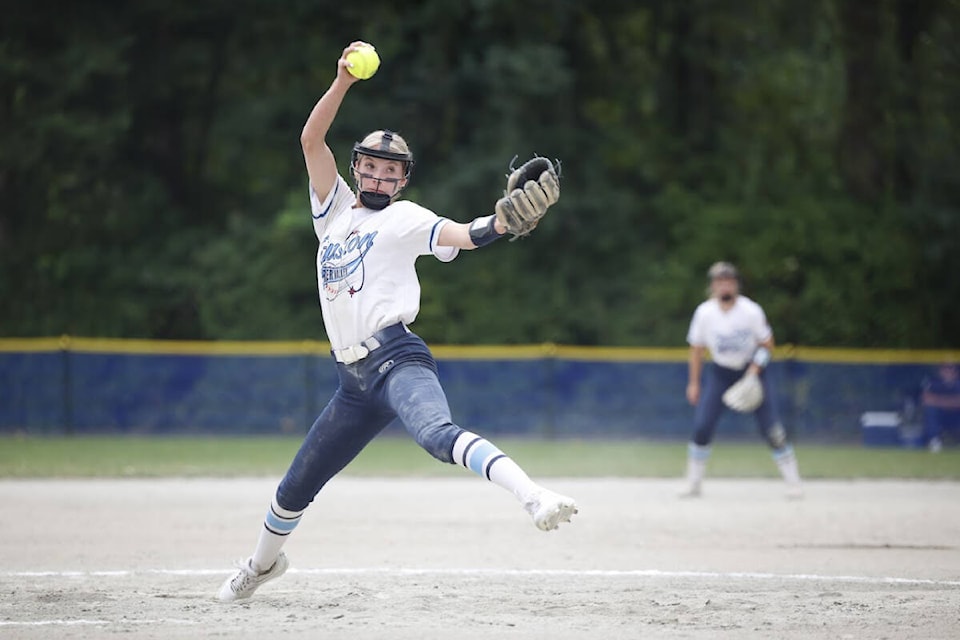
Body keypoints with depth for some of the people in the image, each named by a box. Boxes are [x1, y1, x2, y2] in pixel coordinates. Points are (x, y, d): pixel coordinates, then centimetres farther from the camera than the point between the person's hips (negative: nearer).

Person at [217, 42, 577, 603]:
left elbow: (463, 236, -13)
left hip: (396, 358, -6)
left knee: (437, 433, -36)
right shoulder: (335, 208, 20)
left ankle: (533, 495, -55)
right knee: (296, 487, 16)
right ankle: (264, 562, 41)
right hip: (354, 378, 6)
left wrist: (505, 221, -34)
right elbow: (311, 139, 10)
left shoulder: (404, 218, 5)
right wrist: (343, 82, -2)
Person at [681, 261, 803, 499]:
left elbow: (767, 344, -6)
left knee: (771, 429, -10)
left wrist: (755, 369, -21)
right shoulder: (705, 312, -11)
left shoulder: (751, 311, -17)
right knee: (702, 426, -11)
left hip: (752, 370, -2)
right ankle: (693, 484, 3)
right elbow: (697, 348, 1)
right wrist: (693, 383, 2)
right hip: (720, 373, 2)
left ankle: (793, 483, 0)